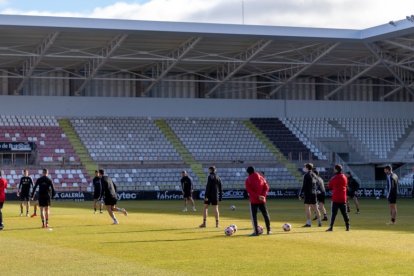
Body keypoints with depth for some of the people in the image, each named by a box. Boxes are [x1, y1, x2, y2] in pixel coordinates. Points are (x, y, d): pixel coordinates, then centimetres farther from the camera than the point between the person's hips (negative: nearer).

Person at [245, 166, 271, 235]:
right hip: (262, 200, 4)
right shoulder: (261, 178, 7)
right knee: (265, 214, 13)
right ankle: (269, 230, 16)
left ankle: (256, 232, -3)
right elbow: (266, 187, 1)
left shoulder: (247, 180, -5)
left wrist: (258, 196, -17)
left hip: (253, 200, -3)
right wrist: (263, 195, -9)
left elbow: (249, 191, -14)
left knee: (254, 215, 3)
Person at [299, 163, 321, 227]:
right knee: (315, 207, 12)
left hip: (308, 193, -8)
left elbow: (304, 186, -15)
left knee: (307, 207, -5)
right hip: (314, 193, 8)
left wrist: (300, 194, -12)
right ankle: (319, 222, 12)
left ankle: (308, 223, -8)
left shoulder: (306, 175, -11)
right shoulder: (313, 175, 13)